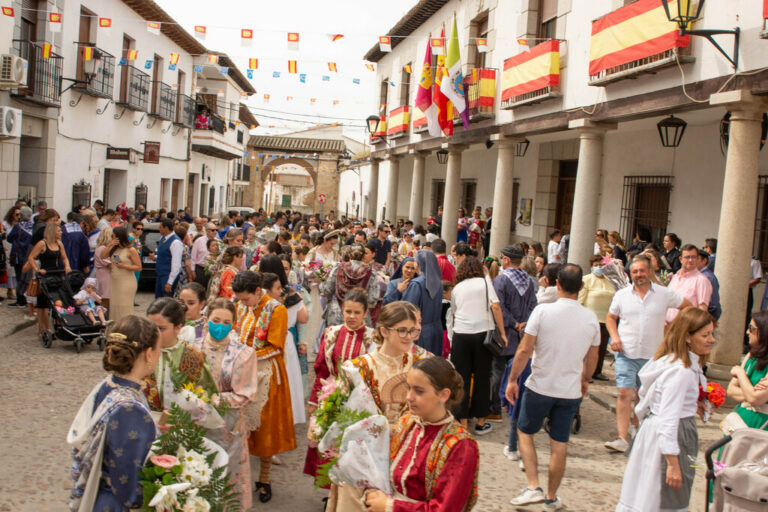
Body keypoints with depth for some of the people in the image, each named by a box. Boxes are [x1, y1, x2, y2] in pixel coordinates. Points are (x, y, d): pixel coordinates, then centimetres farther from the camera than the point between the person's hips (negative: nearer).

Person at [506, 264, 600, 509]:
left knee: (524, 432, 17)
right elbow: (592, 357, 9)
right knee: (559, 444, 13)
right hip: (571, 390, 3)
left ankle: (533, 487, 6)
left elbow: (525, 350, -12)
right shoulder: (591, 318, -2)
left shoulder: (543, 311, -14)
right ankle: (551, 498, 25)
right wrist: (585, 380, 27)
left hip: (540, 387, -3)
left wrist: (512, 379, -1)